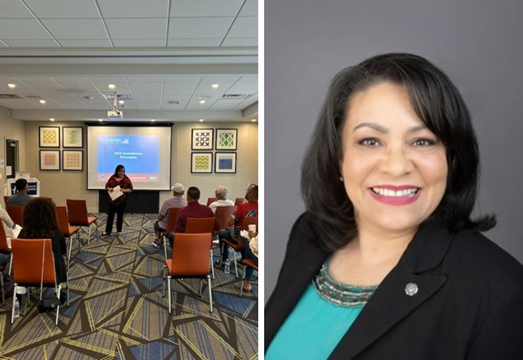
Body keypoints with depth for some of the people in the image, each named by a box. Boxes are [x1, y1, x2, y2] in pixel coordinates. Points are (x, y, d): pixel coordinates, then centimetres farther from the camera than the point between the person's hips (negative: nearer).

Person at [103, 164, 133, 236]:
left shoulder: (126, 179, -5)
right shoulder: (112, 178, 1)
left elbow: (131, 189, -4)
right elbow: (106, 186, 7)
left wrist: (124, 190, -21)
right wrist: (109, 189, -14)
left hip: (122, 200, -2)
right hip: (112, 200, 2)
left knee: (120, 216, 7)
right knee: (110, 215, 6)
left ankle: (119, 231, 18)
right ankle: (108, 231, 14)